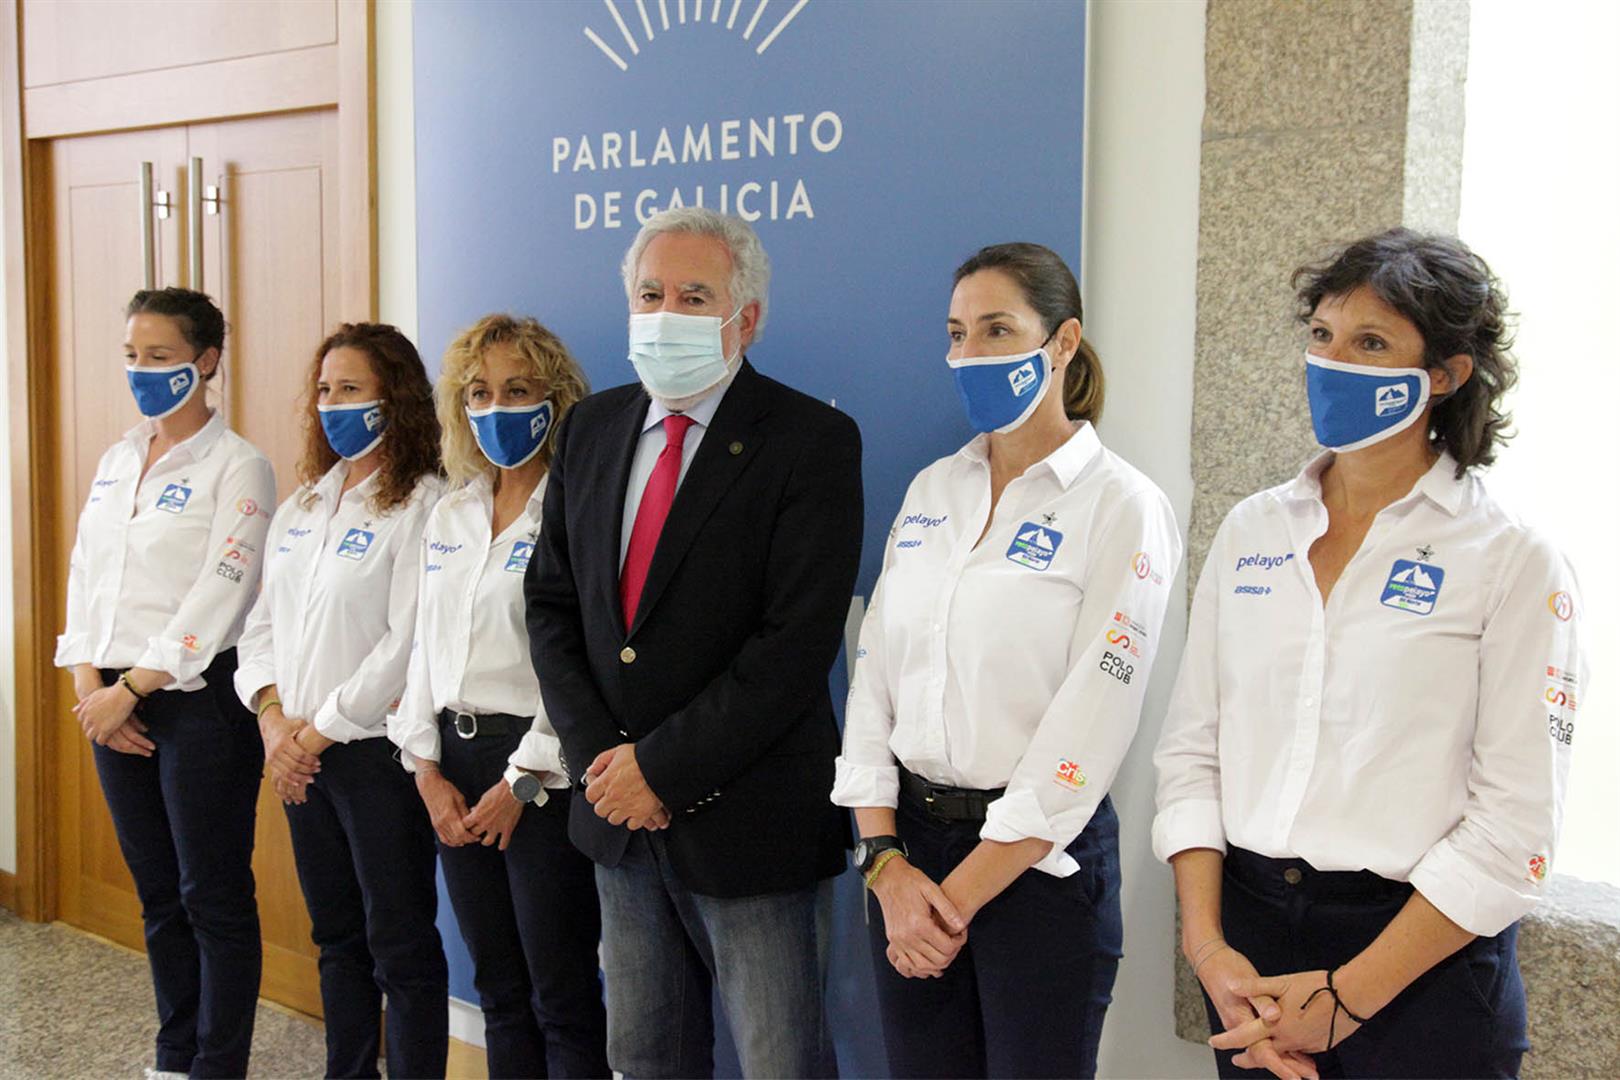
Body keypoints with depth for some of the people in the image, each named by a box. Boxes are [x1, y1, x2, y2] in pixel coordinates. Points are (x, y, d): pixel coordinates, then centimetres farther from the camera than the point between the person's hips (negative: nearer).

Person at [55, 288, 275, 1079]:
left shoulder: (237, 466, -7)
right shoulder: (117, 459, 14)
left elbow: (220, 595, -15)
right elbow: (85, 575, 12)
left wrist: (131, 689, -16)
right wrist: (91, 684, -1)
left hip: (199, 696, -7)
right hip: (116, 701, 7)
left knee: (214, 896, 0)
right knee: (158, 893, 14)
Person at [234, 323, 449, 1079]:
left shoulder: (419, 504, -12)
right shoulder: (302, 504, 12)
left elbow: (407, 645, -18)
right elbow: (263, 620, 13)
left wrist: (323, 730, -13)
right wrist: (273, 718, -3)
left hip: (377, 749, -7)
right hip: (300, 754, 7)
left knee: (400, 945, 1)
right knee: (336, 936, 17)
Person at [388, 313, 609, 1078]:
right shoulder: (449, 517, 13)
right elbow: (425, 647, 14)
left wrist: (523, 782, -15)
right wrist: (427, 767, 4)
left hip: (543, 772, -7)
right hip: (456, 761, 7)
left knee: (561, 1001, 0)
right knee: (499, 992, 15)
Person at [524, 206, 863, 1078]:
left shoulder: (812, 441, -12)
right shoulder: (591, 428, 8)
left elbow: (798, 641, -18)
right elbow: (550, 600, 8)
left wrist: (664, 768, -17)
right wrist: (596, 756, -5)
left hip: (746, 818, -6)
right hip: (618, 811, 6)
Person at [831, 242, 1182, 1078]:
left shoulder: (1121, 508, -10)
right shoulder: (931, 491, 7)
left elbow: (1085, 737, -15)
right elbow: (873, 679, 5)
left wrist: (959, 895, -13)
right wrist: (886, 863, -6)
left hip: (1037, 861, -5)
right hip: (909, 842, 5)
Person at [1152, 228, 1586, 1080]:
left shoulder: (1515, 562, -8)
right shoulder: (1252, 530, 5)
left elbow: (1515, 827, -12)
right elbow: (1192, 746, 4)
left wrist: (1348, 997, -15)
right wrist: (1206, 943, -7)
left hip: (1420, 958, -4)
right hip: (1248, 929, 4)